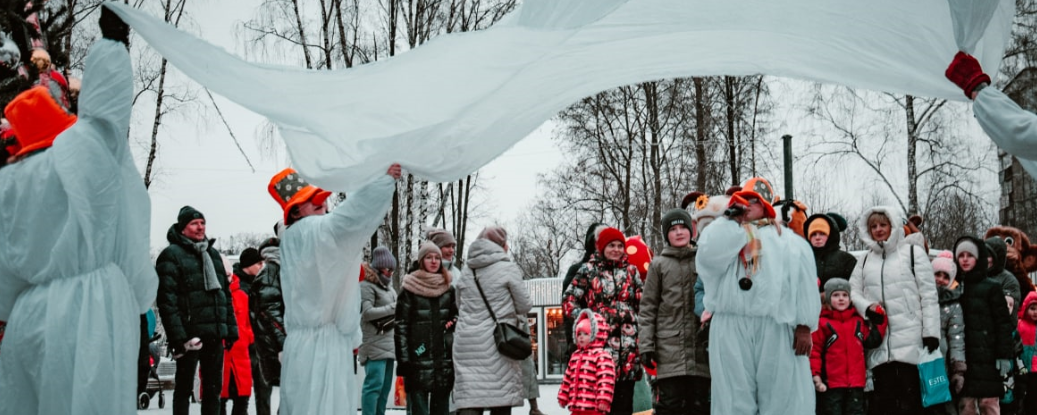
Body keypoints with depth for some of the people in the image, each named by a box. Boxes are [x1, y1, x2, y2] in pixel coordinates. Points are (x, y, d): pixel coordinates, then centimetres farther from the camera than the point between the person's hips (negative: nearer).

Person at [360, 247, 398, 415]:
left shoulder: (388, 286, 19)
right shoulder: (367, 285, -7)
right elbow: (367, 312, -16)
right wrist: (393, 308, -16)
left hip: (389, 344, 9)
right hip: (374, 345, -9)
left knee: (385, 386, 9)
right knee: (374, 385, -13)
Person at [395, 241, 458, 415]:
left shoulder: (448, 289, 11)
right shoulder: (409, 290, -1)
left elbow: (456, 316, 25)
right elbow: (401, 326, -4)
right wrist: (403, 361, -10)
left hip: (444, 360, 4)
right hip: (418, 360, -4)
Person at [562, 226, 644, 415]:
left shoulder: (631, 271, 14)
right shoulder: (588, 270, 7)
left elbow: (642, 305, 13)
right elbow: (569, 300, 6)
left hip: (628, 342, 2)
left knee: (624, 396, 3)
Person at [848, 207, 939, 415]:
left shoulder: (913, 252, 5)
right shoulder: (866, 259, 18)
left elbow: (929, 295, 0)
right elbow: (853, 291, 16)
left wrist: (931, 332, -8)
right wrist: (867, 306, -6)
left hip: (910, 340, -3)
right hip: (878, 341, 4)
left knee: (910, 398, -3)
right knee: (884, 397, 4)